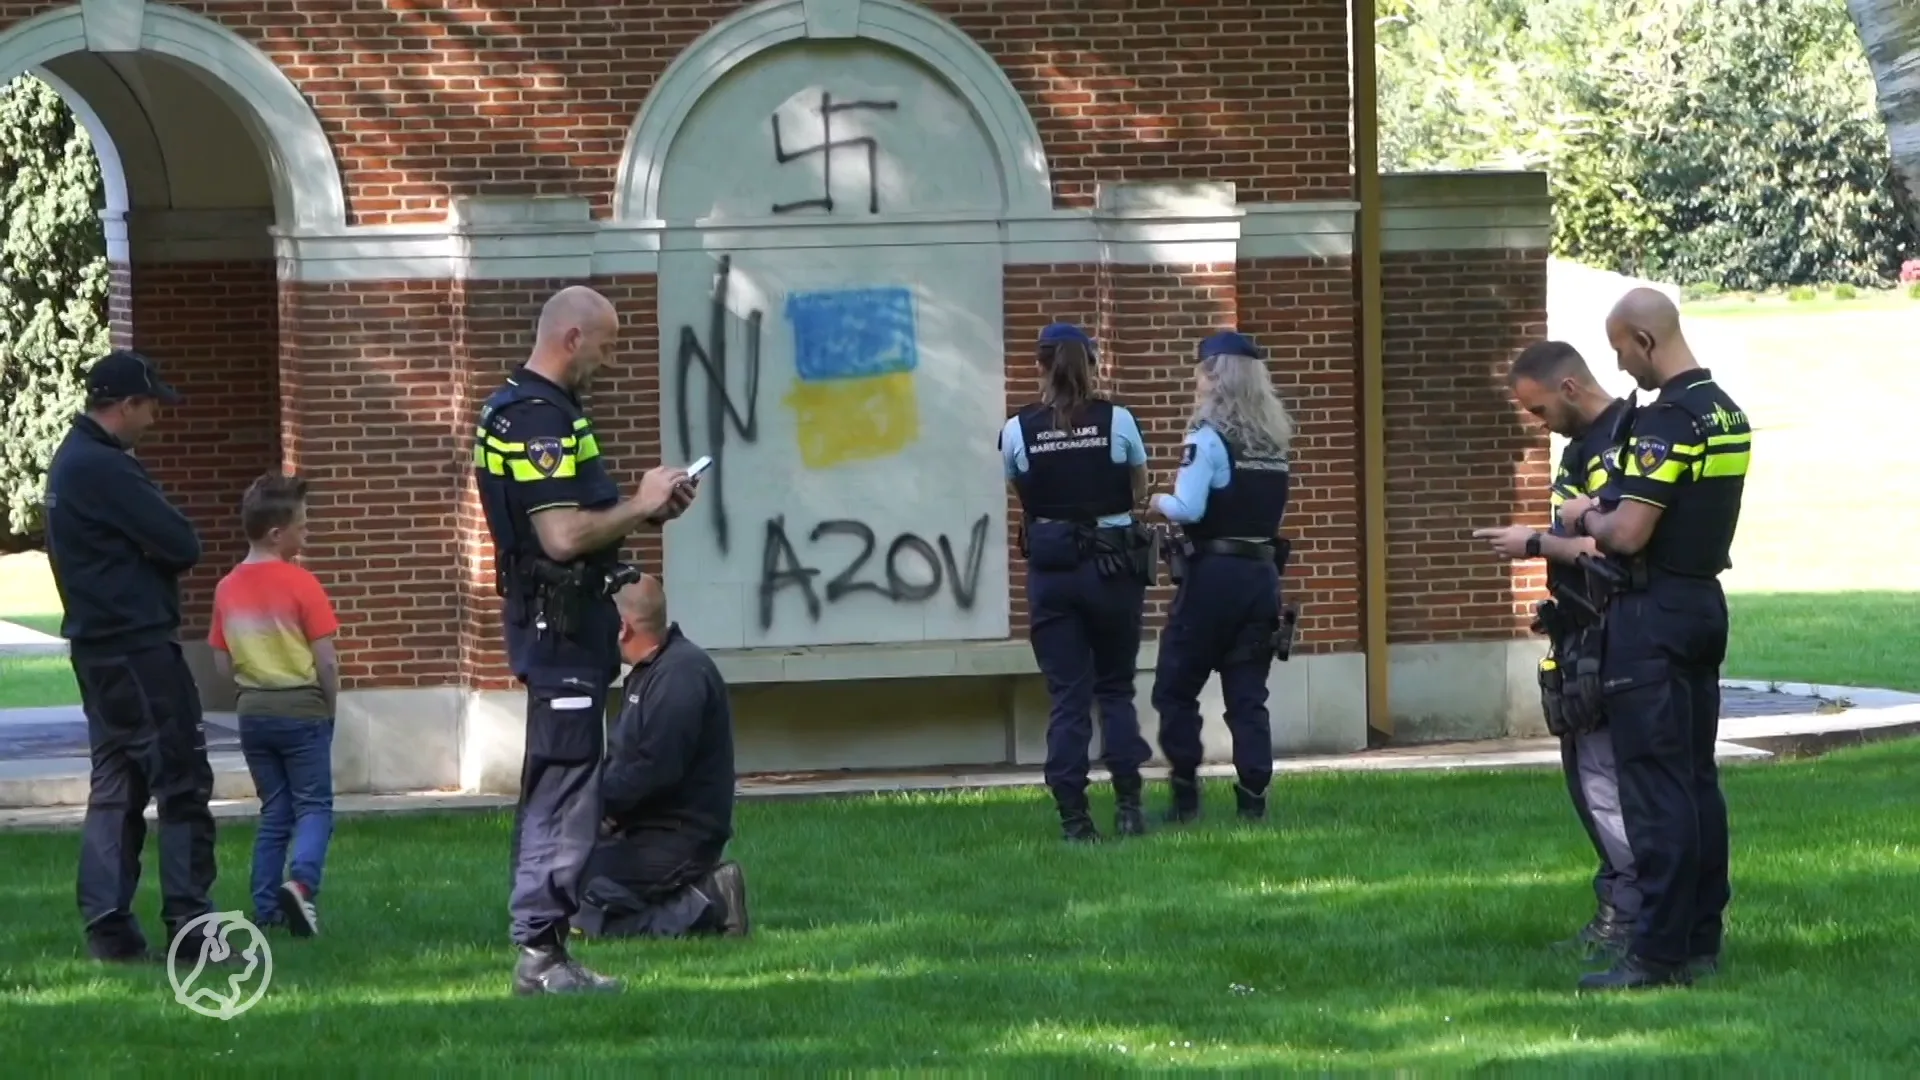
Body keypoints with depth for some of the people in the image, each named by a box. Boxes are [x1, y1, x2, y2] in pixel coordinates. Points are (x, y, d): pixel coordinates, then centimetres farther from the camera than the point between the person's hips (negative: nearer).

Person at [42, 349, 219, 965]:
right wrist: (165, 555, 1)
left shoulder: (71, 462, 15)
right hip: (138, 647, -10)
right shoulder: (104, 469, -17)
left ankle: (107, 926, 11)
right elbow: (183, 546, -17)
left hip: (97, 649, 10)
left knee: (116, 786, 12)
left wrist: (158, 553, -1)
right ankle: (189, 927, -6)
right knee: (182, 784, -6)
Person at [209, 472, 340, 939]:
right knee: (314, 806, 0)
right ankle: (302, 880, -24)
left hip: (253, 711, 5)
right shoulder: (300, 583, -13)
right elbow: (326, 660, -12)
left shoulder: (227, 588, 3)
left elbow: (223, 664, 6)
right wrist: (330, 707, 1)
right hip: (302, 708, -5)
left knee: (273, 811, 14)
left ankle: (267, 907, 10)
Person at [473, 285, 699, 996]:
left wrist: (644, 508, 13)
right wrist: (642, 506, -12)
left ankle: (540, 949, 16)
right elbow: (564, 536, -25)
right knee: (564, 788, -9)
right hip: (561, 627, -11)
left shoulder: (521, 408, 17)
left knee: (553, 790, 13)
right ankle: (540, 951, -8)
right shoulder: (539, 418, -18)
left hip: (557, 626, 11)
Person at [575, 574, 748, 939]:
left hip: (677, 837, -11)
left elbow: (656, 769, -25)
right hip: (648, 829, 11)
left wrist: (598, 804, -15)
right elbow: (622, 758, 18)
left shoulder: (682, 673, -18)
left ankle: (705, 911, -12)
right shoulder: (650, 671, 17)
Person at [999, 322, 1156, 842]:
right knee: (1116, 688, 13)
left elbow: (1021, 496, 9)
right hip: (1113, 563, 0)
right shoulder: (1117, 421, -4)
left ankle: (1074, 817, -1)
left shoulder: (1017, 430, -4)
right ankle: (1127, 803, 1)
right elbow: (1139, 490, 9)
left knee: (1067, 696, 4)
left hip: (1051, 569, 0)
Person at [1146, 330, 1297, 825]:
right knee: (1248, 695, 7)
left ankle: (1185, 794, 1)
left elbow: (1188, 509, -17)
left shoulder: (1208, 437, -10)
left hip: (1213, 575, -6)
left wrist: (1159, 501, 2)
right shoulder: (1275, 441, 9)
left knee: (1175, 688, 5)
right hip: (1262, 573, 6)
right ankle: (1253, 798, 1)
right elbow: (1265, 505, 10)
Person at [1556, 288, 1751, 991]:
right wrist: (1606, 515, 16)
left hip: (1652, 615, -9)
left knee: (1655, 786, -8)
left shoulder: (1666, 421, -19)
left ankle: (1659, 953, -8)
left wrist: (1585, 519, -2)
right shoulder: (1728, 414, 11)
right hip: (1706, 602, 9)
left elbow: (1630, 534, -22)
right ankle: (1702, 939, 17)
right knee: (1698, 778, 13)